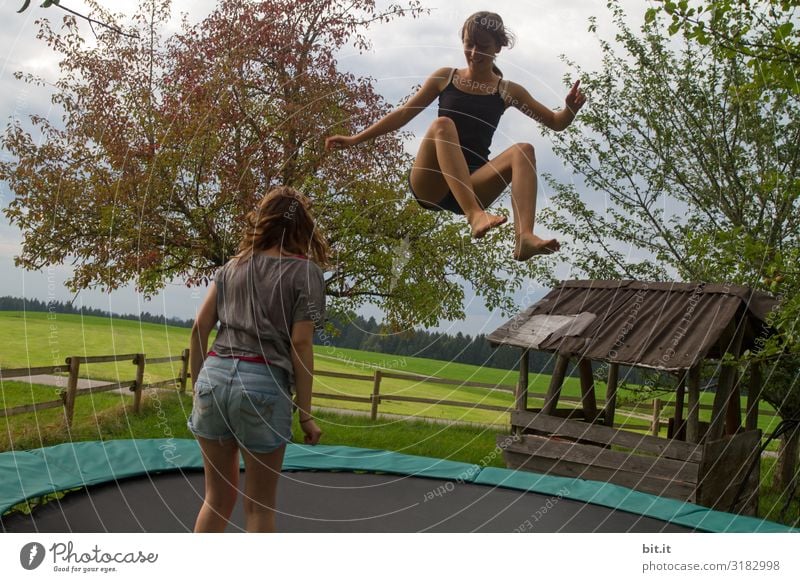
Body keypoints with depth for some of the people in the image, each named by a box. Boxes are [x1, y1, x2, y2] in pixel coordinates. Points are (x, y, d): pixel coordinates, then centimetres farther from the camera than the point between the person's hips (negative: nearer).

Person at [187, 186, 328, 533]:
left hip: (214, 375, 4)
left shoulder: (233, 266, 15)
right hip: (264, 385, -4)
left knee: (218, 496, 18)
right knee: (259, 506, 9)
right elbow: (300, 344, -6)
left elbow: (199, 328, 10)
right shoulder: (306, 271, 2)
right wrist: (305, 413, -2)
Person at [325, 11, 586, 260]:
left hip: (471, 186, 1)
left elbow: (556, 123, 13)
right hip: (429, 185, -1)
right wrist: (355, 139, 10)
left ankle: (524, 238, -47)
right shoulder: (445, 77, 11)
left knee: (524, 150, -25)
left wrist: (571, 109, -10)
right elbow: (403, 114, 14)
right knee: (442, 125, -30)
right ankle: (474, 215, -49)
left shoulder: (508, 92, 12)